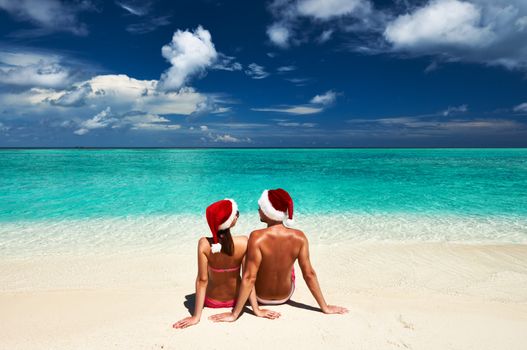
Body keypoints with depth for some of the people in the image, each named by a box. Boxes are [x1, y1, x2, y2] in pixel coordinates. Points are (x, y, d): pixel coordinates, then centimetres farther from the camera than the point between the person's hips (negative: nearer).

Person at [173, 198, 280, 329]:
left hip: (212, 301, 0)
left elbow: (202, 280, -23)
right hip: (236, 299, 1)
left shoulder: (204, 244, -27)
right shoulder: (244, 242, -27)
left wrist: (196, 316, -14)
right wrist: (257, 310, -11)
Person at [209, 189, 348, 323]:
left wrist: (234, 314, -19)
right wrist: (325, 307, -4)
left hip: (261, 296, -2)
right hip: (286, 295, 2)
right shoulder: (299, 237, -22)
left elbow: (249, 278, -28)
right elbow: (309, 274, -16)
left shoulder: (257, 237, -31)